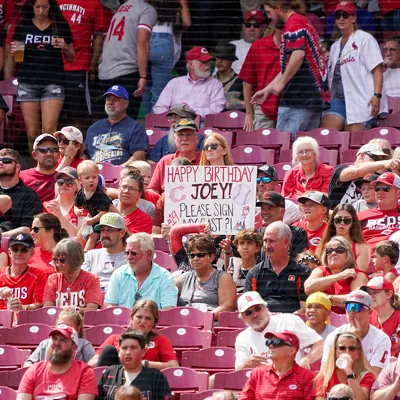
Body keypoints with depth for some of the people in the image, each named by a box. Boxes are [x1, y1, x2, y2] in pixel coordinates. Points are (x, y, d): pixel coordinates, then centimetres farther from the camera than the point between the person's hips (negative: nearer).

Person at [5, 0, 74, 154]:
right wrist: (12, 52, -6)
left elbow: (71, 58, 13)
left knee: (49, 129, -15)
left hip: (53, 83, -1)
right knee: (32, 133, -2)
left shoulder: (61, 27, 7)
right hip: (27, 83, 1)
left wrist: (65, 48, -8)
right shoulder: (22, 27, 8)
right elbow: (11, 56, 16)